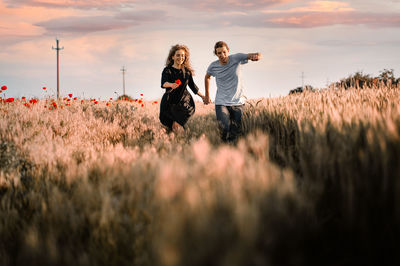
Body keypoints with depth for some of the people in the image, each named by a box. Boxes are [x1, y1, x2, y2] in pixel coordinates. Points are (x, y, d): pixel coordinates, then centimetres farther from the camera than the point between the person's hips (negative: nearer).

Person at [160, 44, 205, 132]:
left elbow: (192, 85, 20)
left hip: (184, 102, 2)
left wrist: (202, 96, 24)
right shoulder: (167, 70, -5)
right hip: (170, 101, -2)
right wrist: (171, 85, -47)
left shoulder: (187, 71, 6)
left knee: (177, 126, -16)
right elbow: (163, 83, -24)